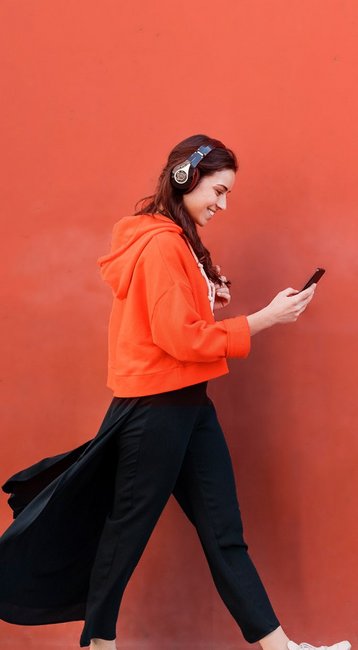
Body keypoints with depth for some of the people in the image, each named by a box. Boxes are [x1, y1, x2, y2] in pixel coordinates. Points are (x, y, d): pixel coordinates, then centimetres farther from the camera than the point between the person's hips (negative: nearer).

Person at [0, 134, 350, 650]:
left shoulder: (177, 240, 14)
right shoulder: (161, 244, -17)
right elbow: (180, 338, -22)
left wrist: (210, 299, 4)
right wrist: (266, 318, -18)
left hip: (188, 405, 10)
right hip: (156, 409, -10)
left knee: (225, 531, 8)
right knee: (127, 529, 5)